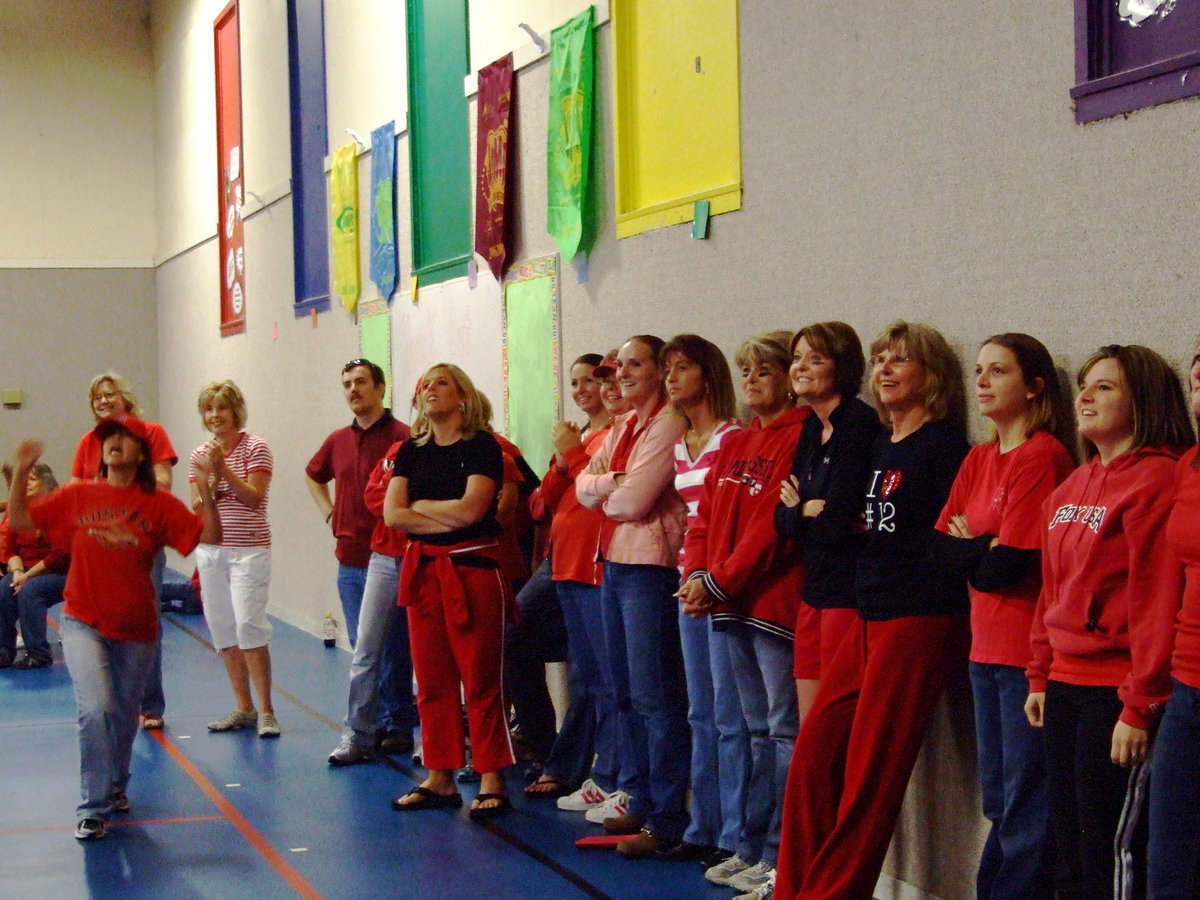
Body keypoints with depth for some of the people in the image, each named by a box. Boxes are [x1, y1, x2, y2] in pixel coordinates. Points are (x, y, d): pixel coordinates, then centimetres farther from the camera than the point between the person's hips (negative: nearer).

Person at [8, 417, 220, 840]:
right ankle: (94, 808, -7)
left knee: (123, 715, 16)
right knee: (95, 708, -19)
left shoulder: (159, 504, -2)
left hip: (135, 629, 1)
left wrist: (205, 490, -20)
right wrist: (22, 472, -6)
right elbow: (19, 518, 6)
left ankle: (115, 786, 44)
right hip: (84, 623, -1)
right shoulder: (77, 496, 1)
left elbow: (209, 536, -7)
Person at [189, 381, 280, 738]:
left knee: (249, 625, -14)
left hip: (248, 550, -5)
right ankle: (244, 709, 15)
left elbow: (254, 498, -13)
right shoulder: (199, 455, 9)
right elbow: (197, 508, 4)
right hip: (210, 550, 6)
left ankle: (266, 711, -7)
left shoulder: (255, 448, -4)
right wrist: (212, 478, -13)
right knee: (222, 629, 6)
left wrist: (224, 467, -19)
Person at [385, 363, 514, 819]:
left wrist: (420, 505, -1)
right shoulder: (411, 451, 12)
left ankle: (491, 782, 0)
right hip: (423, 570, 6)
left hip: (473, 568, -5)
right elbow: (392, 513, 1)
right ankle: (439, 778, 14)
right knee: (431, 680, 7)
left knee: (481, 681, -4)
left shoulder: (481, 445, -4)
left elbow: (470, 508, -16)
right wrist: (449, 519, -9)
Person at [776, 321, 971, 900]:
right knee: (812, 754, 5)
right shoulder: (876, 445, 17)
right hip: (868, 618, 8)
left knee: (870, 771, -5)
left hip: (920, 623, -8)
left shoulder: (945, 446, -7)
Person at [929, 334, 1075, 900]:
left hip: (1027, 652, -9)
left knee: (1026, 801, -1)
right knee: (998, 798, 16)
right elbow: (939, 546, 7)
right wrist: (985, 549, -9)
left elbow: (1009, 566, -18)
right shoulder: (978, 459, 13)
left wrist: (968, 551, -1)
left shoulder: (1042, 456, -13)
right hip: (987, 648, 9)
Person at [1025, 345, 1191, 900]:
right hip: (1066, 685, 9)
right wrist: (1040, 677, 17)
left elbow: (1158, 599, -16)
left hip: (1115, 693, -8)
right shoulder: (1070, 489, 15)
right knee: (1068, 847, 14)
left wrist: (1139, 706, -18)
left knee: (1110, 852, -4)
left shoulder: (1155, 479, -12)